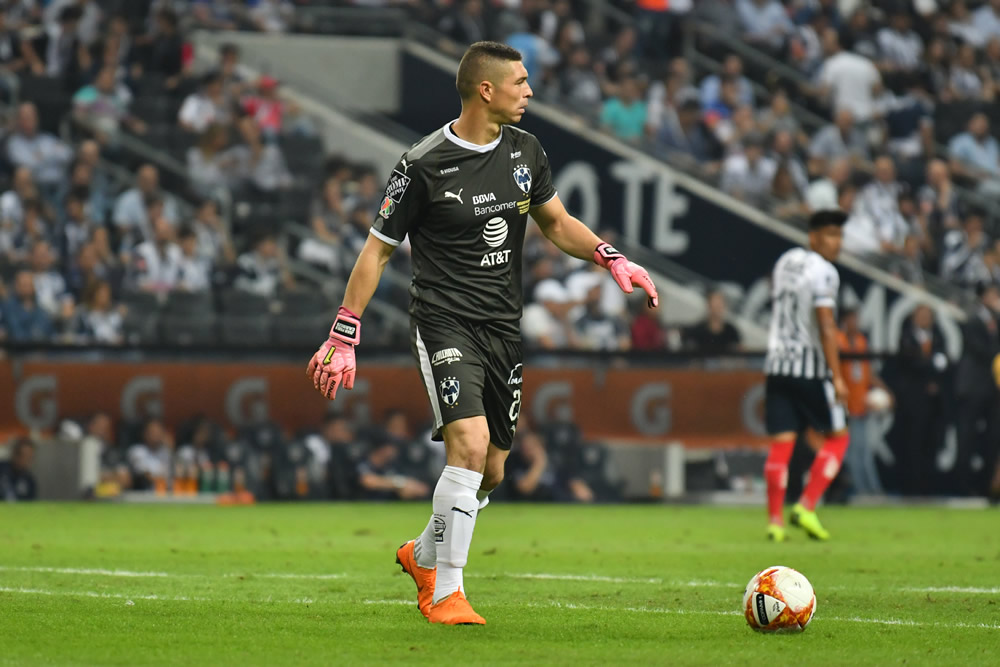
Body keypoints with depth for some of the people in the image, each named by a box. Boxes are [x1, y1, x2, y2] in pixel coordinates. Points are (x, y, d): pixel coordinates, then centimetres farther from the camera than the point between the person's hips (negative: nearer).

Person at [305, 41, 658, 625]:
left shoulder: (524, 151, 5)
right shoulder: (424, 166, -12)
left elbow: (557, 223, 19)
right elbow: (377, 250, -4)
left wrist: (612, 258, 2)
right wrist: (343, 337, -6)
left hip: (503, 329, 6)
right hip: (445, 322, -6)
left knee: (491, 472, 9)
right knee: (470, 443, -23)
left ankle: (424, 556, 36)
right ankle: (445, 593, -13)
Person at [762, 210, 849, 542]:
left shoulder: (785, 261, 12)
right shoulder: (823, 272, -12)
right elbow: (826, 326, -18)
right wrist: (837, 376, -18)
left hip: (777, 363, 7)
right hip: (811, 369, -7)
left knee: (781, 443, 4)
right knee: (837, 436, 7)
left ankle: (775, 521, -2)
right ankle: (806, 507, -3)